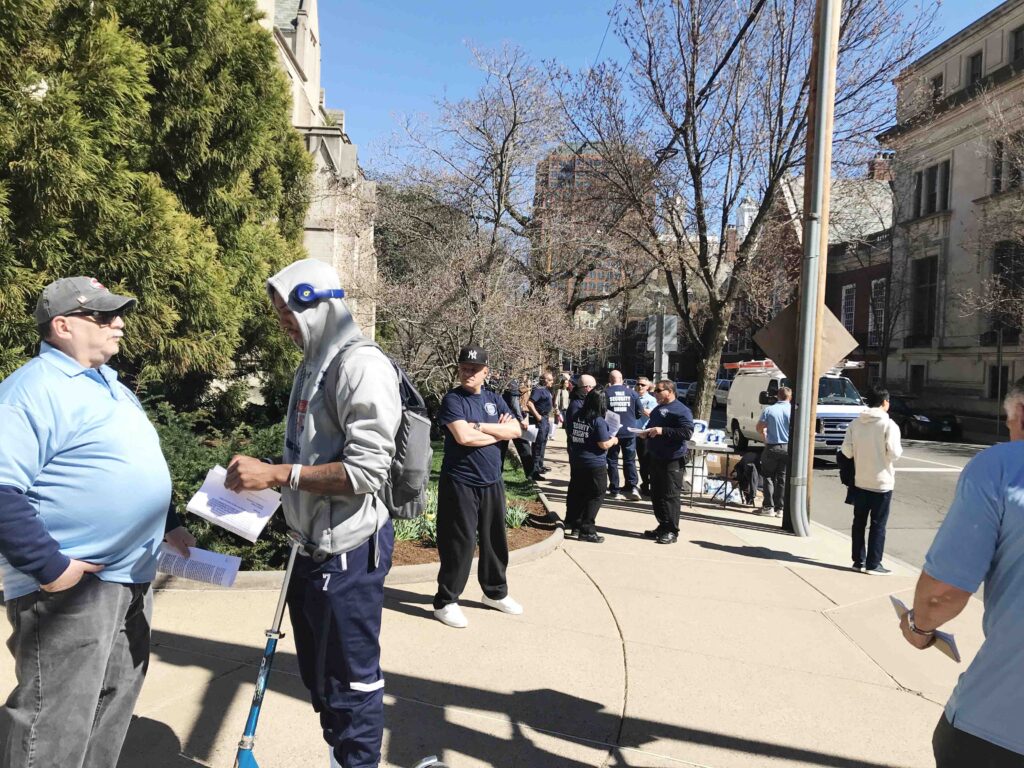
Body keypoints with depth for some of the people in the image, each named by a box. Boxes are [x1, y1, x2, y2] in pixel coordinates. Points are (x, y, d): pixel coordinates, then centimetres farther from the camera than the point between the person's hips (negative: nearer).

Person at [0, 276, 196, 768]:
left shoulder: (109, 384, 15)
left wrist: (169, 526, 17)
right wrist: (48, 567, -24)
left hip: (130, 578, 9)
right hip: (69, 587, -9)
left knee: (112, 708, 20)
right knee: (54, 727, 3)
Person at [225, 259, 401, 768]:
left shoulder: (363, 368, -18)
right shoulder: (311, 368, 11)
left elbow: (367, 470, -25)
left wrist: (276, 475, -24)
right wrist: (268, 478, 9)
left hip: (349, 552, -10)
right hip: (313, 547, 10)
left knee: (351, 679, 6)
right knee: (318, 672, 23)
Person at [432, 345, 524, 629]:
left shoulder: (494, 400, 10)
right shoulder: (452, 400, -8)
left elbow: (515, 430, -1)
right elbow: (463, 437, -23)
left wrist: (480, 426, -13)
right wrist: (497, 432, -9)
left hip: (492, 482, 6)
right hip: (460, 483, -6)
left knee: (495, 540, 16)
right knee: (460, 542, -3)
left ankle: (495, 592, 33)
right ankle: (445, 602, 11)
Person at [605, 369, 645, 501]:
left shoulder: (606, 393, -6)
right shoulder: (631, 392, 1)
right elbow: (640, 413, 3)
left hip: (612, 431, -1)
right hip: (629, 431, 2)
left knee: (612, 461, 9)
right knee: (630, 460, 12)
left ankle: (615, 490, 9)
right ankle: (633, 486, -2)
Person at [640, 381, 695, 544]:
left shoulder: (681, 410, -9)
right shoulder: (657, 410, 18)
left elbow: (688, 432, -20)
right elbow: (650, 427, 31)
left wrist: (663, 431, -25)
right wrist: (646, 433, 7)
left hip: (672, 460, -9)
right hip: (655, 458, 9)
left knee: (670, 496, -6)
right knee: (656, 495, 12)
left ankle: (672, 531, 0)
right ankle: (662, 526, 22)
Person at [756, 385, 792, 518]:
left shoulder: (769, 410, -3)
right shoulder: (793, 410, -4)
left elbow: (760, 427, -2)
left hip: (772, 447, 0)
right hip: (787, 448, 0)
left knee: (768, 477, 11)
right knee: (782, 478, 8)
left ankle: (768, 507, 8)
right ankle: (780, 508, 9)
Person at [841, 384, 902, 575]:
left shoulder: (855, 423, 0)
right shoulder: (889, 424, -12)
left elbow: (847, 450, -1)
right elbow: (894, 453, -17)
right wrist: (899, 449, 5)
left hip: (860, 482, 4)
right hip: (881, 483, -4)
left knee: (859, 522, 13)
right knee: (878, 525, 5)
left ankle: (858, 560, 19)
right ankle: (873, 564, 8)